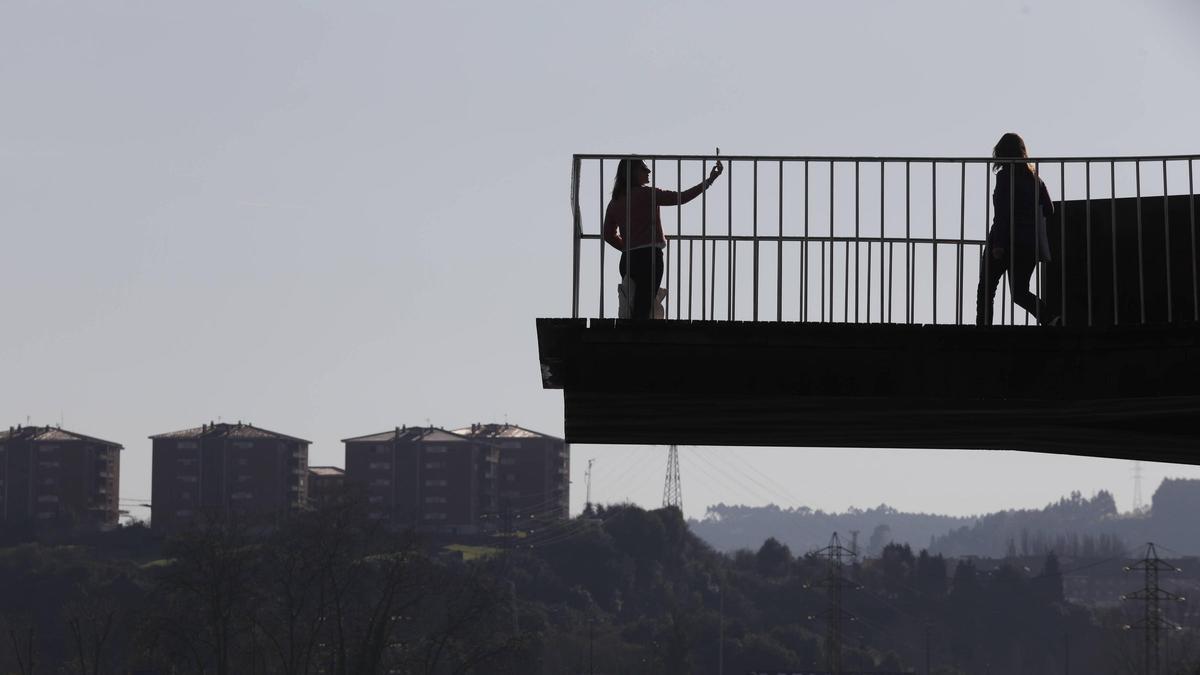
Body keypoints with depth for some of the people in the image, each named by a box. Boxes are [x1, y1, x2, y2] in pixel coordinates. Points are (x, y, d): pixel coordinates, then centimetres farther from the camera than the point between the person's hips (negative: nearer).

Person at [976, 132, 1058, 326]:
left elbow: (1002, 213, -16)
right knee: (1019, 291, 11)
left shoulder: (1005, 176, -10)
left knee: (986, 288, 7)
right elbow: (1049, 210, 11)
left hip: (1008, 242, -6)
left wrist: (998, 244, -17)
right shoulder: (1034, 178, 9)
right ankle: (1050, 319, -12)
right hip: (1031, 244, 6)